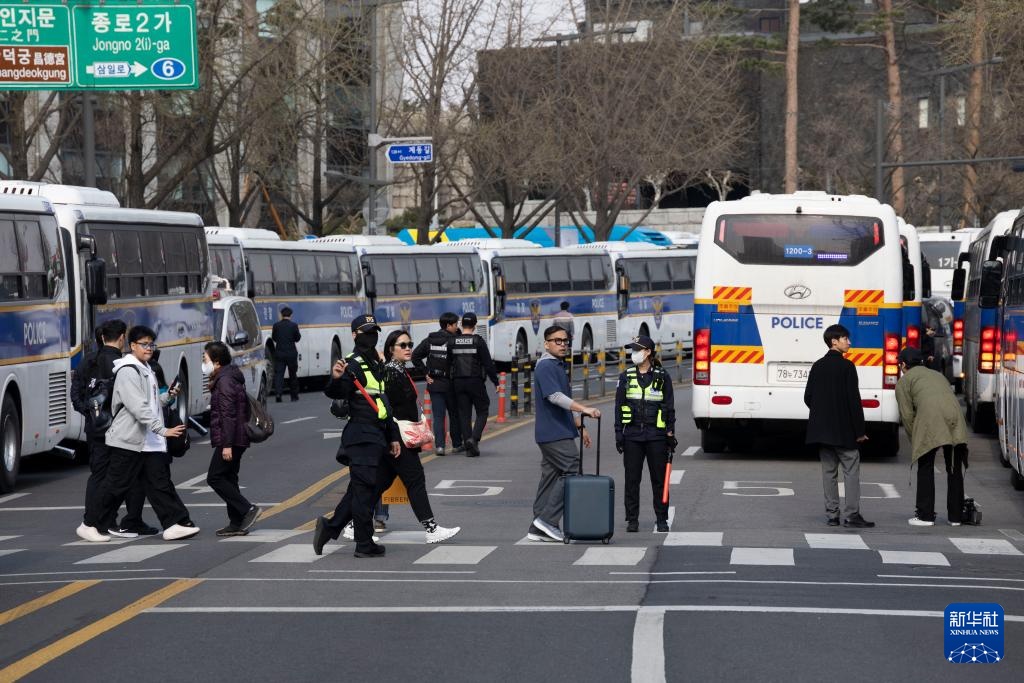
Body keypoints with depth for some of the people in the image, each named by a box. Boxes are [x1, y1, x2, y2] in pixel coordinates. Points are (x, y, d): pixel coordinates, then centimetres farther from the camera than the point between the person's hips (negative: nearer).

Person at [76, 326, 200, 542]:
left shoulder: (146, 370, 17)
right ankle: (89, 525, 11)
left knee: (160, 482, 0)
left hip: (150, 442, 8)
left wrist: (168, 396, 5)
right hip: (128, 440, -8)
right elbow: (139, 408, -23)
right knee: (116, 485, 0)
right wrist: (162, 430, -26)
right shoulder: (128, 372, -14)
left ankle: (174, 524, -4)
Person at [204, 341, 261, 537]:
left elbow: (228, 415, -21)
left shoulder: (224, 381, -15)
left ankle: (248, 509, -11)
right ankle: (237, 524, 12)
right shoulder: (230, 378, 17)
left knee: (215, 478, -8)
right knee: (228, 478, 12)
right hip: (237, 439, 10)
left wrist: (227, 444, -24)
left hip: (230, 440, -10)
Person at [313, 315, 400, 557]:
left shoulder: (378, 365, 20)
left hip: (376, 436, 10)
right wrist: (335, 379, -48)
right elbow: (336, 393, -26)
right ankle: (365, 544, -2)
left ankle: (330, 526, 18)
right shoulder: (353, 364, -10)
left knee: (360, 488, 13)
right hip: (362, 435, -9)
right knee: (364, 487, -6)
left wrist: (393, 437, 24)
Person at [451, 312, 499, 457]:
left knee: (464, 414, 8)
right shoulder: (478, 341, -7)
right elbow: (488, 363, -7)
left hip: (458, 382, 3)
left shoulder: (453, 341, 3)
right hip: (475, 381, -3)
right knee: (482, 411, 9)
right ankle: (474, 438, -14)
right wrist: (496, 382, 0)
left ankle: (469, 448, 5)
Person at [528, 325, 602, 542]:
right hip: (554, 434, -10)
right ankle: (547, 519, -10)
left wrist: (579, 426, 25)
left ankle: (538, 529, 10)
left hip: (558, 432, 10)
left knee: (550, 476, 9)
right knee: (572, 473, -11)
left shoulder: (560, 366, 19)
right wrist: (584, 409, -33)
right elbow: (554, 396, -26)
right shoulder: (545, 366, -13)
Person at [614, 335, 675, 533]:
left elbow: (670, 407, 4)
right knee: (632, 479, 2)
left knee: (659, 478, 2)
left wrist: (671, 434, 0)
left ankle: (661, 519, 10)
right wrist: (618, 434, 1)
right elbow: (618, 407, 7)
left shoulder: (662, 377, 2)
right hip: (632, 435, 2)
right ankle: (632, 519, 9)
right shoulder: (626, 378, 6)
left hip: (656, 435, -1)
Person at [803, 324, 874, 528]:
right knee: (851, 471, -2)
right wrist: (860, 430, -10)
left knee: (829, 471, 9)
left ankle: (832, 514, 8)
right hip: (844, 431, -6)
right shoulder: (846, 367, -11)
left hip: (822, 429, 6)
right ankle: (851, 515, -7)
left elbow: (808, 397, 9)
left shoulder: (818, 366, 8)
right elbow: (854, 400, -14)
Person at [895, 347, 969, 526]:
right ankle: (955, 516, 17)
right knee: (955, 470, 13)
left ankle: (925, 516, 4)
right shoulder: (937, 375, 36)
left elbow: (907, 414, 10)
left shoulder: (904, 381, 19)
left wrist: (915, 440, 18)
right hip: (955, 417, 5)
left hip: (930, 420, -5)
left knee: (925, 470, 5)